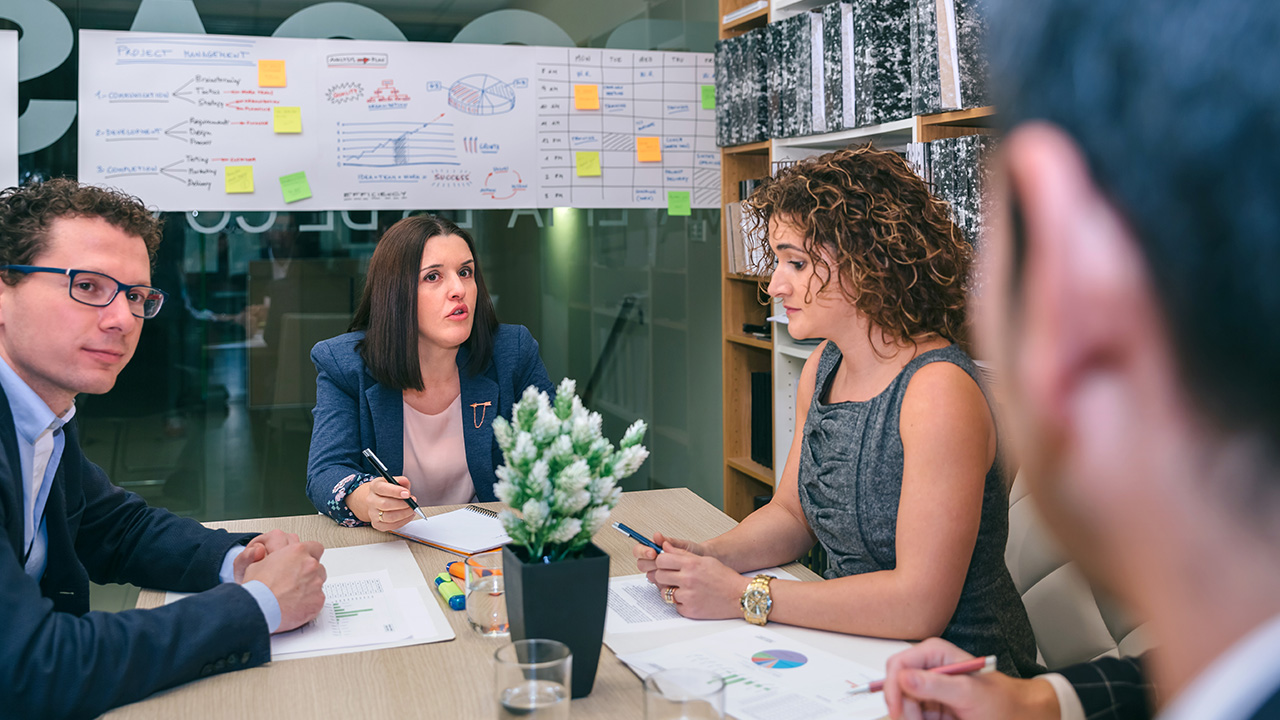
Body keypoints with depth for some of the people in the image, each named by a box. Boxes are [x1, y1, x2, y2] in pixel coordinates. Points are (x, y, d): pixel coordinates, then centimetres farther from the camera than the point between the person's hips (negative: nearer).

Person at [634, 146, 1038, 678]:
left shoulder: (939, 390, -23)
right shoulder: (823, 367, 2)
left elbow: (919, 604, -26)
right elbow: (791, 513, 12)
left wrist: (744, 596, -23)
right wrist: (707, 557, -7)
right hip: (852, 647, 7)